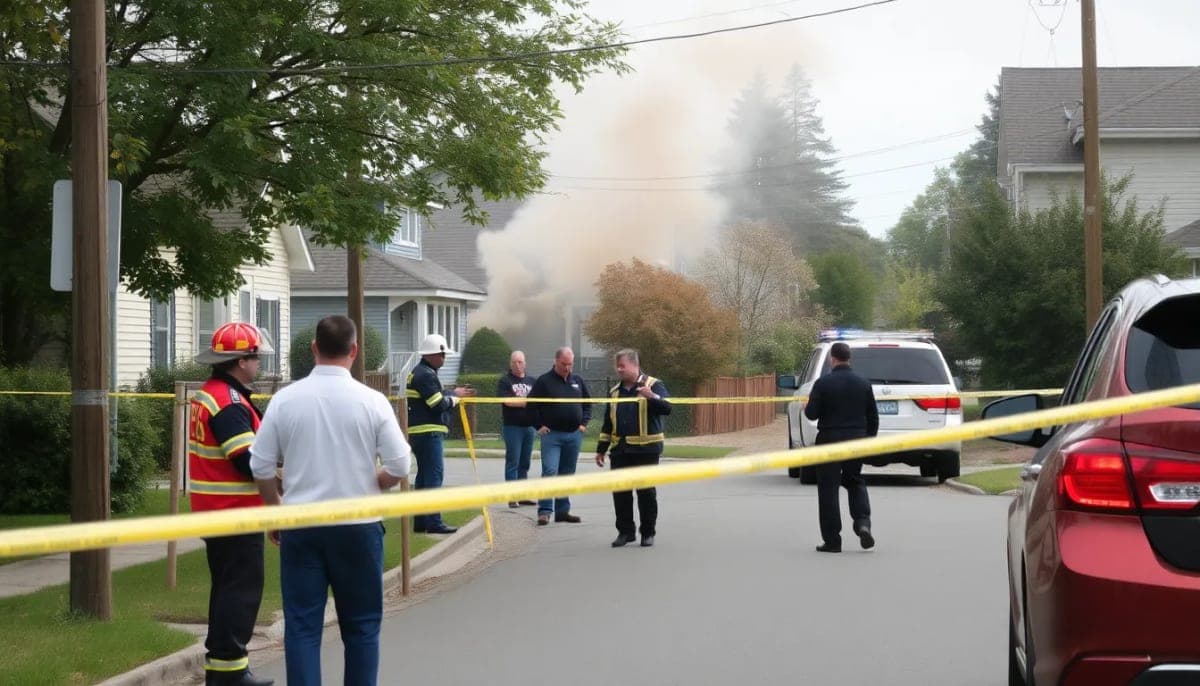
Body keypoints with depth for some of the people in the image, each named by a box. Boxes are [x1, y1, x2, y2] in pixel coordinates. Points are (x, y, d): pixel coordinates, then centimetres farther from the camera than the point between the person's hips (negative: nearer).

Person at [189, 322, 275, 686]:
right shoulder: (230, 403, -19)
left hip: (214, 510, 10)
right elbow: (249, 461, -24)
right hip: (236, 511, -10)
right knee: (243, 587, -5)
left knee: (227, 585, 17)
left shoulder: (206, 395, 13)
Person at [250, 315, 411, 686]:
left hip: (301, 527, 1)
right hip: (358, 526, -1)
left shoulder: (286, 399, -3)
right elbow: (399, 467, -6)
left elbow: (261, 466, 0)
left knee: (302, 624, 5)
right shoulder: (371, 401, -8)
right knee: (361, 625, 11)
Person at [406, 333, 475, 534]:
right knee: (434, 475, -10)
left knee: (424, 475, 14)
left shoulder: (418, 372, 18)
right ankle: (433, 522, -12)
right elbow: (438, 404, -20)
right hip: (429, 432, -11)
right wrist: (453, 400, -3)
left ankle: (420, 521, 16)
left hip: (418, 432, 11)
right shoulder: (426, 375, -16)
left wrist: (453, 392, 24)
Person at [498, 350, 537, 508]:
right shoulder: (505, 381, 0)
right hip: (512, 426, -5)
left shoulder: (532, 381, 15)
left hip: (529, 426, 5)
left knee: (525, 463, 9)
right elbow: (508, 401, -13)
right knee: (513, 461, -6)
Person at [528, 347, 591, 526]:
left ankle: (562, 510, 16)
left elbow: (587, 404, 22)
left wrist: (584, 423, 10)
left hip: (574, 435, 5)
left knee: (567, 474, 9)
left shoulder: (578, 382, 12)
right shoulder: (543, 381, -3)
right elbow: (532, 404, -2)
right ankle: (545, 511, -13)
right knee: (549, 472, -13)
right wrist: (540, 425, -6)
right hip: (551, 434, -5)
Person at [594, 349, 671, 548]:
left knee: (646, 492, 1)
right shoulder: (615, 391, 15)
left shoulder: (653, 385, -2)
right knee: (620, 492, 4)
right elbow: (608, 424, 20)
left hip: (645, 449, -5)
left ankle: (648, 533, 10)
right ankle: (625, 531, 14)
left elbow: (666, 408, -16)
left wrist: (653, 397, -34)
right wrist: (601, 449, 17)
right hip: (620, 450, 5)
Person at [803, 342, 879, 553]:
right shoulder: (864, 383, 3)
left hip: (830, 441, -4)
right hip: (856, 440, 4)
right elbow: (873, 417, 7)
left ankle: (832, 540, 2)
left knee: (828, 489, 3)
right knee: (855, 482, 20)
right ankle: (863, 523, -4)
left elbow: (812, 414, -10)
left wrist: (805, 408, 12)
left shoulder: (823, 383, -11)